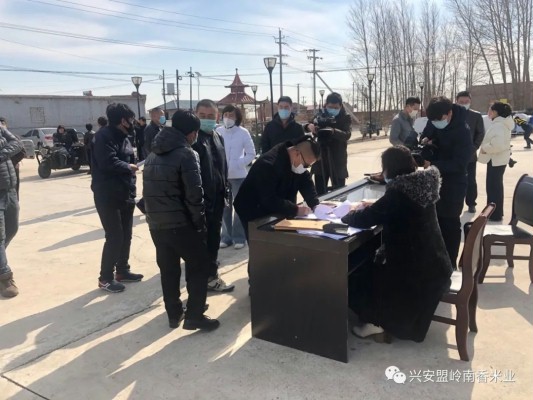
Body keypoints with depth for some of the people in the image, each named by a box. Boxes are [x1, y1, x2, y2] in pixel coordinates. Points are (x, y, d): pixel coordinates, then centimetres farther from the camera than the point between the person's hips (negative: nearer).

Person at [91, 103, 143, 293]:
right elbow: (108, 162, -27)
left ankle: (122, 270, 30)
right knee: (114, 237, -5)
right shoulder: (105, 136, -14)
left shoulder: (123, 136, 14)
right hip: (108, 196, -9)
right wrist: (129, 167, -10)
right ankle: (105, 278, 9)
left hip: (125, 195, 9)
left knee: (126, 235, 15)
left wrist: (131, 190, 6)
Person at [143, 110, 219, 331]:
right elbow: (194, 194, -18)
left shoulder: (153, 154, 12)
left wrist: (153, 214, 16)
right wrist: (200, 222, -9)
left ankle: (173, 314, 24)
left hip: (156, 223, 7)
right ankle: (194, 315, 7)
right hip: (181, 223, -7)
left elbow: (148, 190, 14)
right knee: (199, 265, 6)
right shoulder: (186, 154, -13)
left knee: (168, 269, 15)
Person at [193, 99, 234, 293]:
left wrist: (225, 189, 17)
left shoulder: (218, 137, 13)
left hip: (216, 197, 9)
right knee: (201, 240, 2)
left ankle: (211, 274, 32)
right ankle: (208, 277, 13)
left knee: (214, 237, 18)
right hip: (200, 198, -8)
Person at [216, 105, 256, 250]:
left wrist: (238, 165, -12)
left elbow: (251, 153, -3)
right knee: (225, 207, 11)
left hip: (238, 175, -2)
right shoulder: (218, 132, -2)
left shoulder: (243, 132, -5)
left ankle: (239, 237, 16)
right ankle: (226, 236, 22)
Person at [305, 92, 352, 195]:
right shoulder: (321, 117, 7)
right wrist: (309, 126, -30)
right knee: (320, 194, 8)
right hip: (320, 161, 3)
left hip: (337, 162, -2)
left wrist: (333, 131, -37)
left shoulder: (345, 118, -1)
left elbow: (347, 135, -17)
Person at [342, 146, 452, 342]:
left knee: (360, 272, 10)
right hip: (433, 264, 8)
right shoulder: (421, 185, 2)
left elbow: (363, 220, -18)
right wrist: (373, 206, 12)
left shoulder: (398, 192, -23)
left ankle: (378, 321, 20)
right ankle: (390, 316, 28)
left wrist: (349, 213, 3)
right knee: (372, 264, 22)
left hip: (417, 270, -8)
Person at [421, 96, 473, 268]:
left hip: (453, 184, -6)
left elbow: (459, 164, -25)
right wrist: (425, 140, -8)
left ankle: (450, 263, 15)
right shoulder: (433, 121, -4)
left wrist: (432, 165, -34)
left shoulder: (463, 132, -23)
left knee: (450, 223, 3)